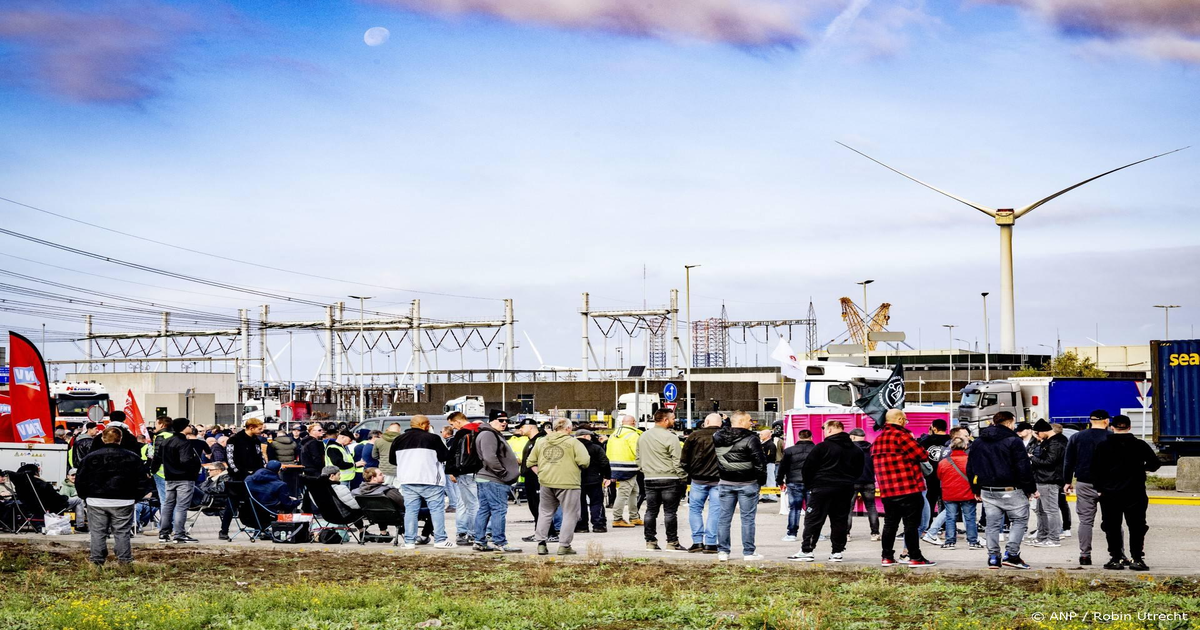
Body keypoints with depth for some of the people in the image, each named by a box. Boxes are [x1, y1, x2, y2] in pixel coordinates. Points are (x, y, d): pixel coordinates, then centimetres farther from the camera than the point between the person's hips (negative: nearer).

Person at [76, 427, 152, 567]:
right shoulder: (132, 458, 0)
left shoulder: (89, 458, 1)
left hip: (96, 502, 0)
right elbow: (143, 481, 3)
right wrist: (134, 497, 14)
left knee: (97, 532, 8)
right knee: (122, 532, 6)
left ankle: (96, 561, 8)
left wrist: (86, 497, 16)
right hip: (123, 502, 0)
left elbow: (80, 482, 4)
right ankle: (125, 561, 6)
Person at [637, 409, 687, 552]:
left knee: (651, 511, 10)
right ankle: (672, 542, 1)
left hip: (650, 479, 6)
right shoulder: (670, 437, -12)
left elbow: (639, 458, 17)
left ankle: (650, 542, 11)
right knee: (670, 512, -2)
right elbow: (677, 461, -14)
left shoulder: (643, 437, 11)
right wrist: (683, 478, -7)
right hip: (669, 479, -6)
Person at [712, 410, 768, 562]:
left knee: (725, 518, 8)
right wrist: (762, 480, -1)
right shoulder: (751, 439, -12)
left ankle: (722, 551, 9)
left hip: (725, 483, 4)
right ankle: (748, 553, 3)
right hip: (747, 484, -4)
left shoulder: (718, 438, 4)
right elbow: (760, 462, -11)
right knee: (748, 518, 2)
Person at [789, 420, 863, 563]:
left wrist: (808, 486, 6)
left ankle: (807, 550, -4)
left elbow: (807, 468, -7)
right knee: (840, 521, 10)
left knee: (813, 520, -1)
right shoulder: (856, 450, 10)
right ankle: (837, 551, 9)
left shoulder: (822, 447, -8)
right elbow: (859, 471, 16)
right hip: (846, 491, 5)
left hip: (822, 490, -5)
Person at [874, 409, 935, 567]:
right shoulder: (901, 435, -12)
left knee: (890, 524, 13)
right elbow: (923, 455, -13)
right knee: (912, 523, -2)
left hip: (887, 490, 8)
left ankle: (887, 557, 15)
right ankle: (915, 557, -1)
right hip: (908, 489, -8)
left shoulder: (877, 440, 14)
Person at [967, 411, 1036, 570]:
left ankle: (993, 557, 7)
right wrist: (1032, 489, -1)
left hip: (987, 491, 6)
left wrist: (977, 490, 24)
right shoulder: (1013, 441, -7)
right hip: (1010, 490, -5)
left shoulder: (978, 443, 12)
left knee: (993, 524, 10)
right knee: (1019, 520, 5)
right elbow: (1023, 468, -10)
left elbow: (970, 469, 17)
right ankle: (1011, 554, -5)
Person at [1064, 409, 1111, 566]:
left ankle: (1085, 555, 2)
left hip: (1084, 485, 2)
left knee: (1085, 521, 5)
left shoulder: (1076, 438, 6)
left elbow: (1068, 462, 9)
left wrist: (1067, 481, 17)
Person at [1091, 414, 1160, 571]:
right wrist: (1144, 467, 22)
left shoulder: (1103, 446, -1)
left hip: (1110, 494, 0)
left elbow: (1095, 469, -1)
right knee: (1136, 527, 6)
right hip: (1135, 494, 0)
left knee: (1112, 528, 6)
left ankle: (1116, 558, 3)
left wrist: (1099, 488, 9)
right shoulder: (1140, 445, -1)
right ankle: (1137, 558, 1)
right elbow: (1155, 463, 2)